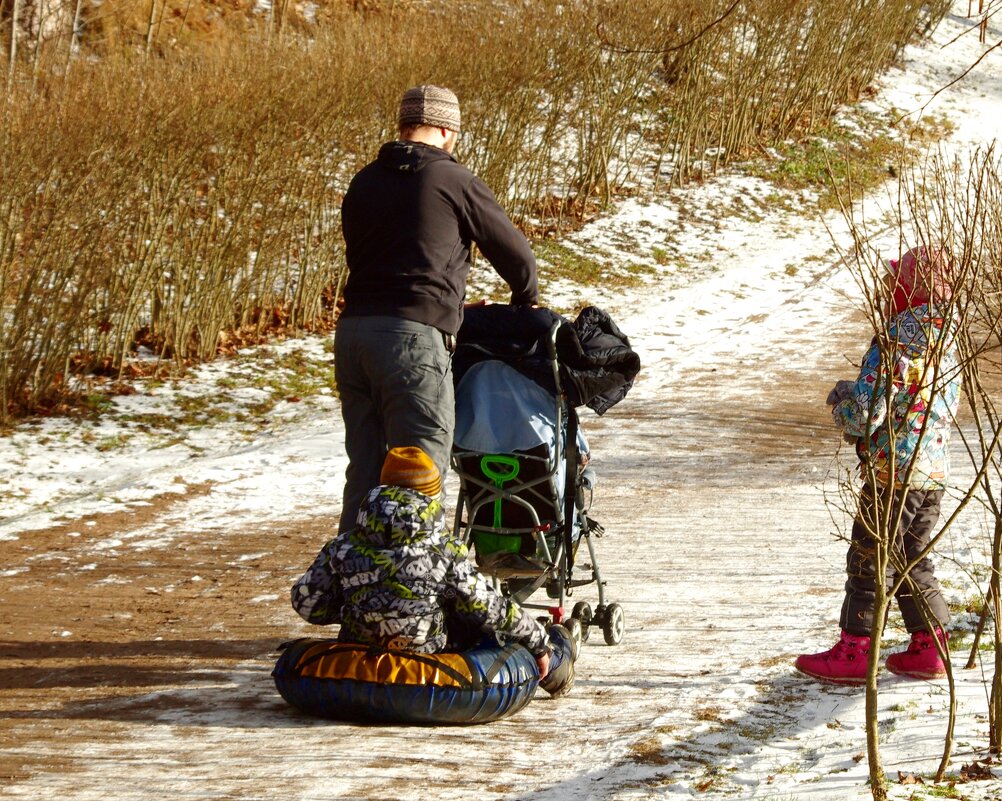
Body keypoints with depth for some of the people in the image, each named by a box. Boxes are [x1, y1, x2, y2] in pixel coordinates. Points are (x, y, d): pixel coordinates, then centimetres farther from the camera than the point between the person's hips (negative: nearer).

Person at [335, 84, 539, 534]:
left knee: (365, 470, 12)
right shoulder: (453, 180, 1)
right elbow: (515, 254, 9)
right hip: (415, 336, -6)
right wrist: (525, 303, 30)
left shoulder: (363, 183, 19)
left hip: (353, 329, 6)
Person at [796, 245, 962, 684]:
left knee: (868, 563, 4)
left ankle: (853, 651, 10)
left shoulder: (893, 343, -20)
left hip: (892, 472, -8)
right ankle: (930, 648, 19)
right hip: (934, 471, 8)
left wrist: (841, 398, 1)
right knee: (914, 562, 18)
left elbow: (865, 414, -22)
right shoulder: (947, 342, 5)